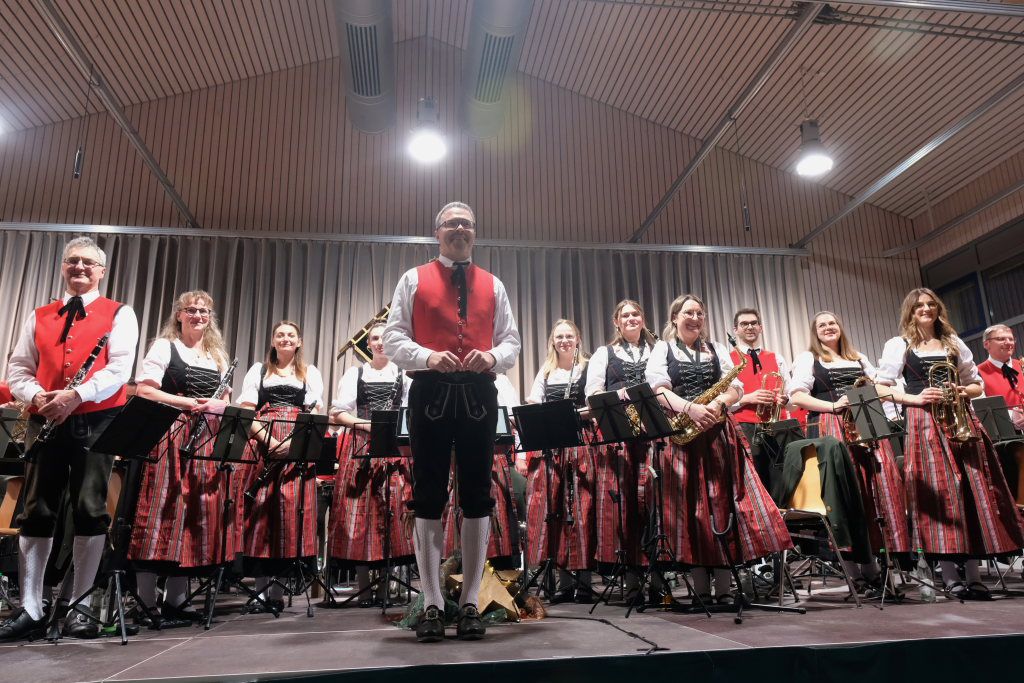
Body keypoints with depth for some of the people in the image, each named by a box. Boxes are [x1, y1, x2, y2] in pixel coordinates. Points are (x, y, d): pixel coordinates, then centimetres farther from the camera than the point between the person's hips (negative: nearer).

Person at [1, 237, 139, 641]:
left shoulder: (119, 314, 6)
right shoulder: (39, 317, 18)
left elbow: (120, 367, -7)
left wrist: (76, 395, -20)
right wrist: (37, 397, -9)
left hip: (96, 422, -4)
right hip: (45, 421, 4)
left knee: (90, 512, -2)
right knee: (35, 513, 4)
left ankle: (81, 607, 8)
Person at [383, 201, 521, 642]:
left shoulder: (493, 286, 16)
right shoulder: (413, 280, 11)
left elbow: (511, 341, 12)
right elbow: (393, 338, 3)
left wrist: (493, 357, -12)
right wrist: (428, 357, -16)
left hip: (479, 395, 2)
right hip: (430, 393, -2)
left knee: (477, 496, 3)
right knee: (429, 497, 2)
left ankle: (470, 603, 14)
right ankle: (432, 604, 10)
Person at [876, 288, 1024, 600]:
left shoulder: (954, 342, 17)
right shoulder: (898, 345, 5)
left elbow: (977, 384, 19)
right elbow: (881, 388, -1)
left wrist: (964, 392, -3)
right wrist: (916, 398, -14)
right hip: (924, 424, -4)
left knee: (972, 490, 0)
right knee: (938, 493, -7)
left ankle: (973, 575, 7)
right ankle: (950, 577, -2)